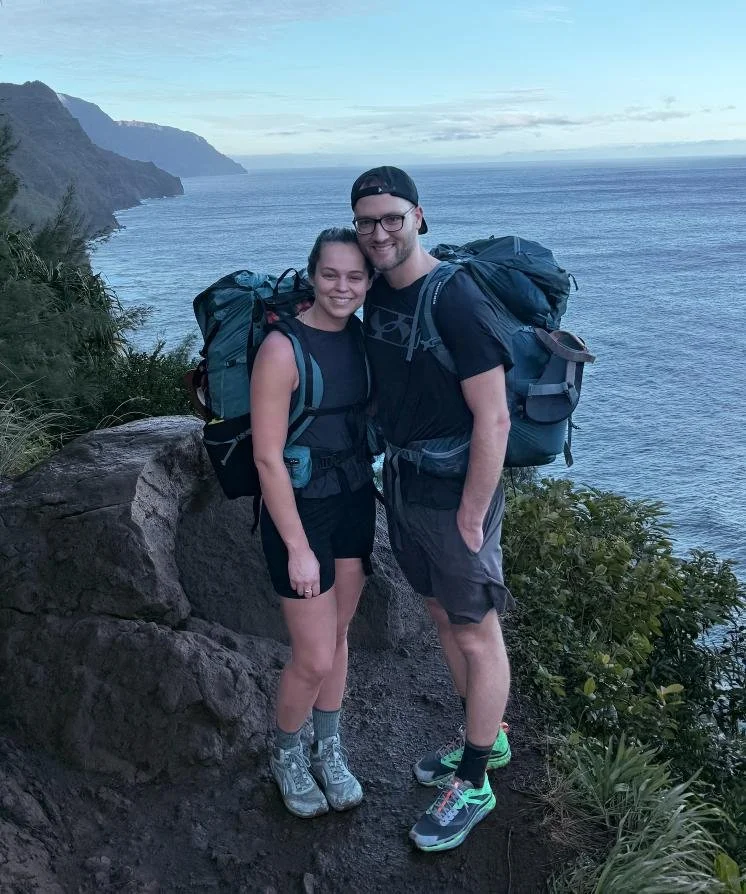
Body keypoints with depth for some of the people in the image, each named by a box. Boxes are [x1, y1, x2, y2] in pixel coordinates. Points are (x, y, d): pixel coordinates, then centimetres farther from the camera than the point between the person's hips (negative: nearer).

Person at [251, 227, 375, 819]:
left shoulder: (360, 334, -1)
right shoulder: (284, 348, -21)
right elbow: (268, 456, -19)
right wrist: (298, 548, -17)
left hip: (355, 501, 6)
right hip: (300, 509, -6)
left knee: (338, 634, 17)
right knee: (315, 658, 2)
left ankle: (329, 749, 38)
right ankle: (286, 753, 31)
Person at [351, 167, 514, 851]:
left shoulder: (456, 300, -22)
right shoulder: (377, 293, 4)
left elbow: (494, 420, -23)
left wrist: (472, 517, -18)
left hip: (455, 492, -8)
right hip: (402, 485, 9)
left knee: (477, 635, 7)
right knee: (443, 616, 21)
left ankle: (473, 786, 23)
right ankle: (486, 738, 42)